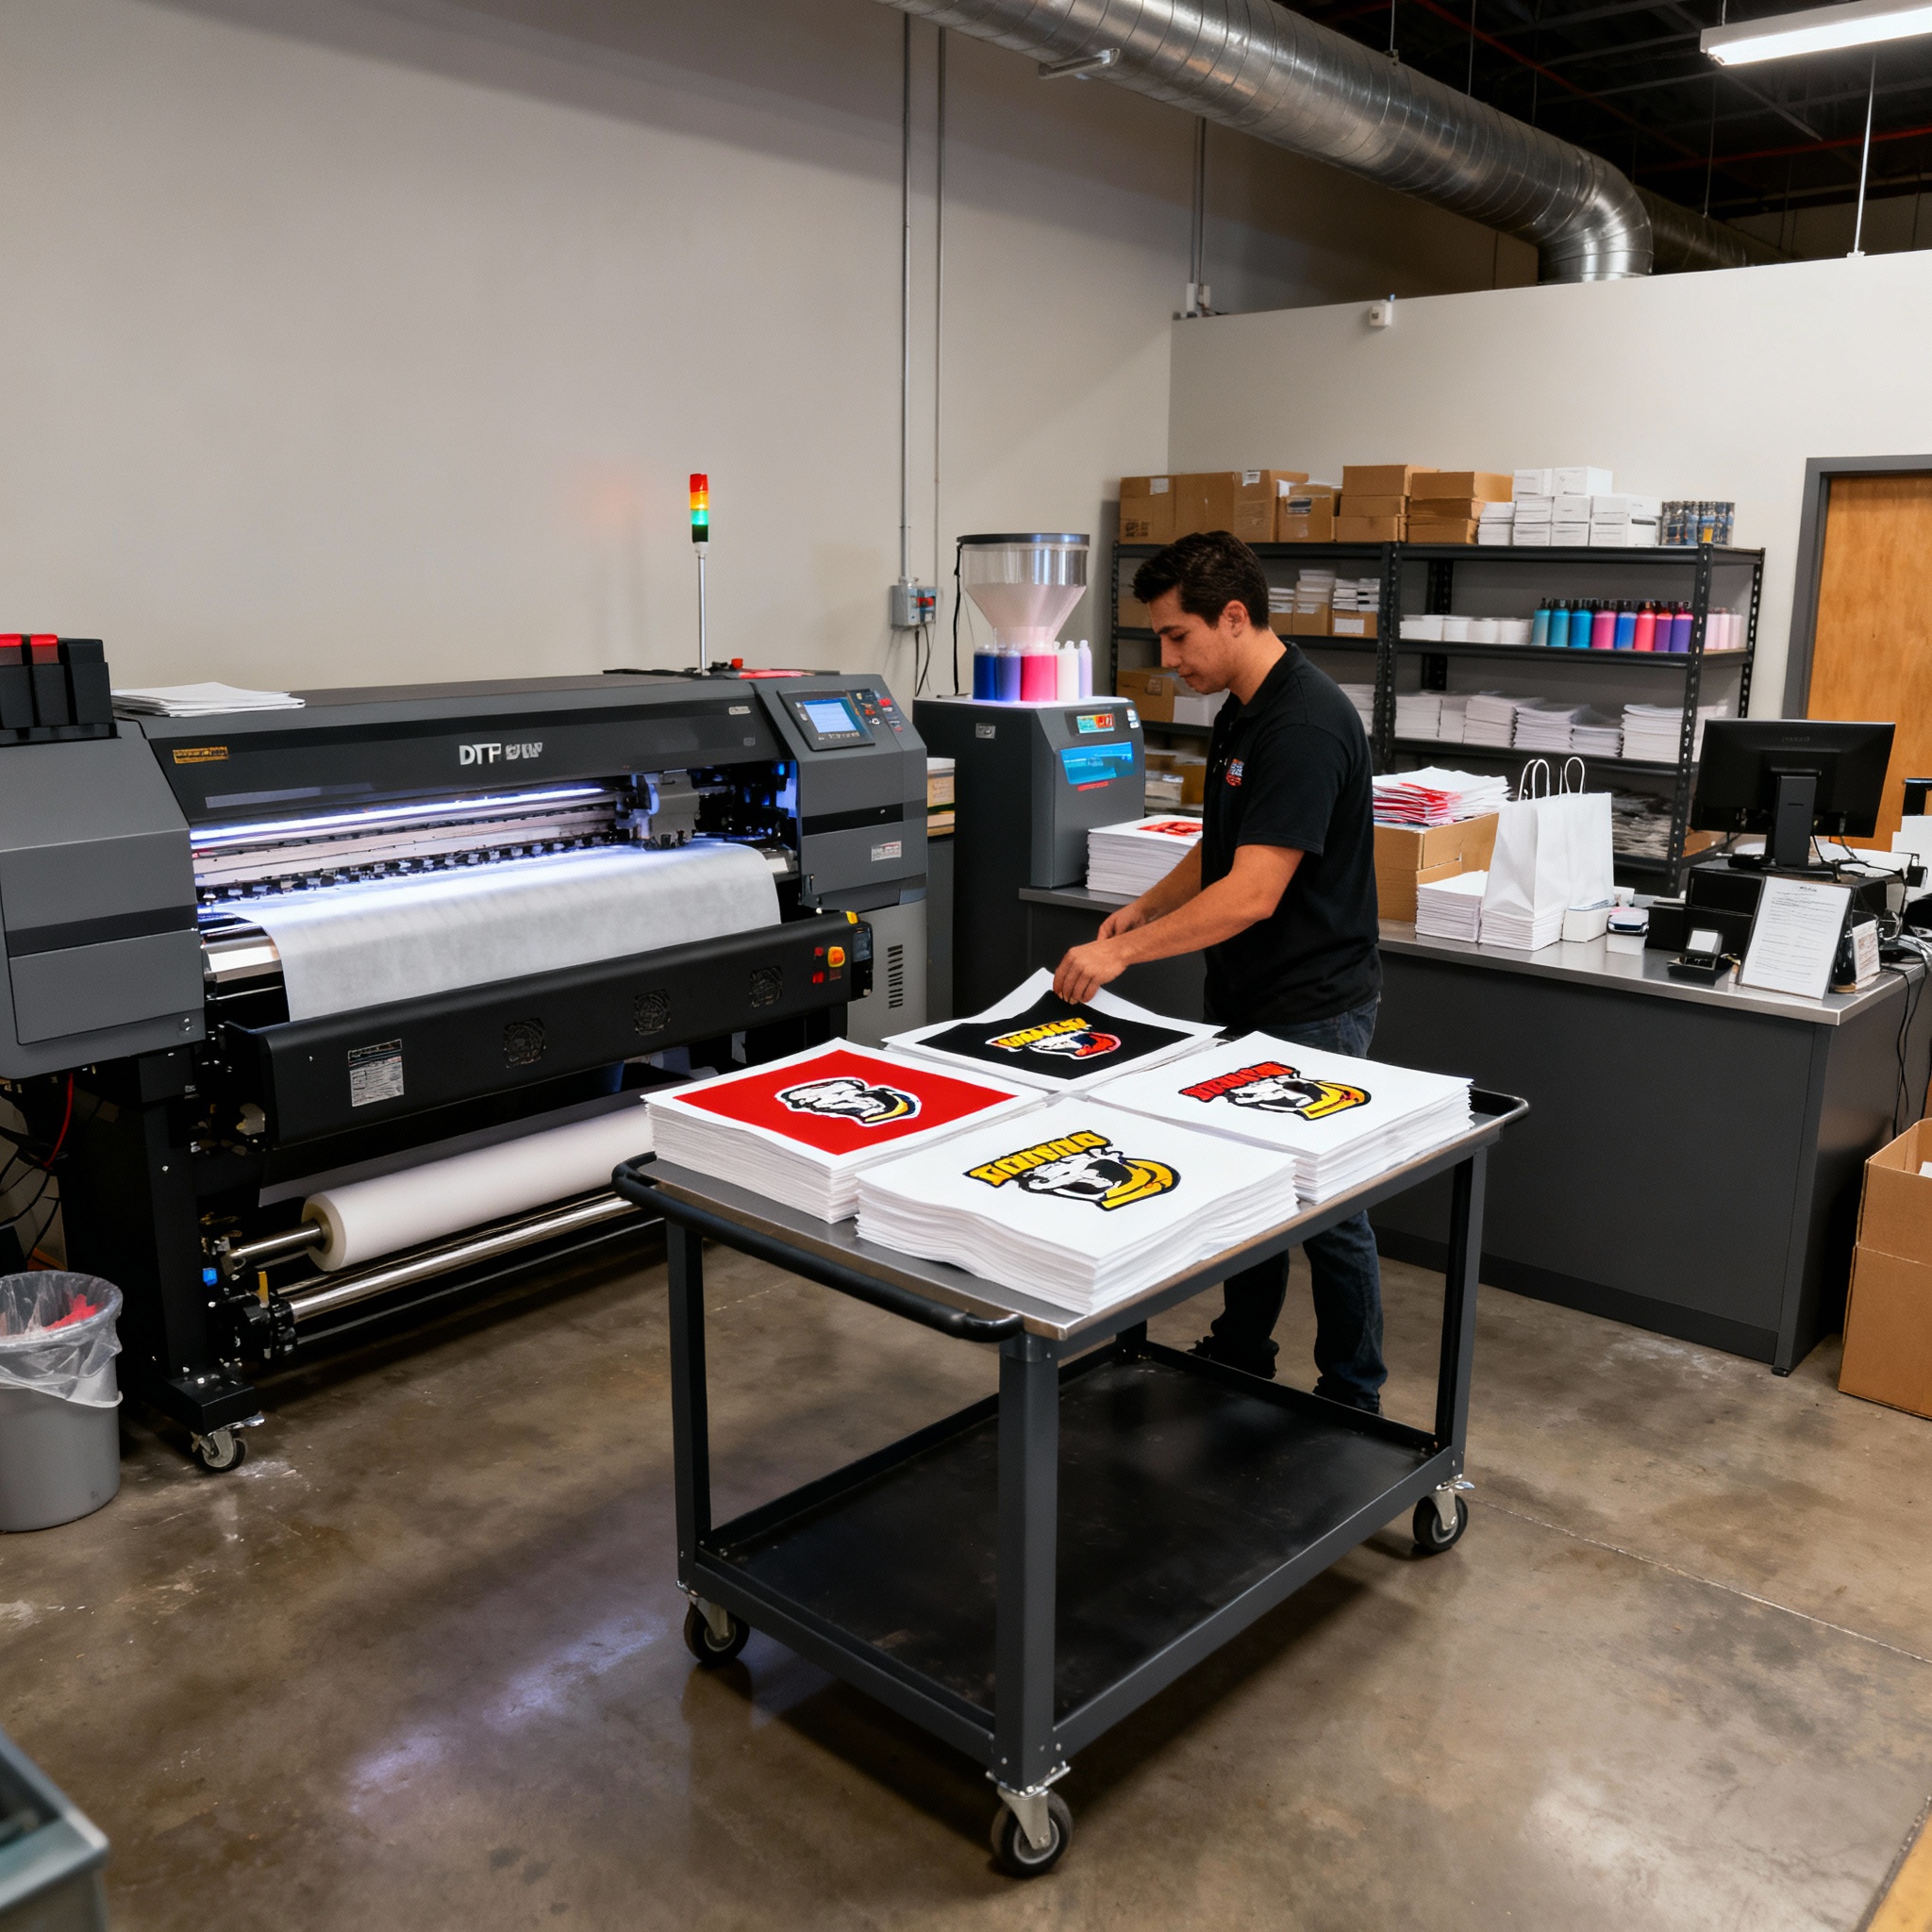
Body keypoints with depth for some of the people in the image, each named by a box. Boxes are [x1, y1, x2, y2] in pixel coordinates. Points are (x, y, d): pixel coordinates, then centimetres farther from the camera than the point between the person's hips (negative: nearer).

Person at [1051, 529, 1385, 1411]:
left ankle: (1352, 1398, 21)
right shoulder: (1241, 712, 7)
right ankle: (1238, 1356, 37)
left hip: (1312, 1007, -9)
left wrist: (1124, 952, -27)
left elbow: (1253, 893, -29)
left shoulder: (1306, 725, -24)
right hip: (1247, 998, 10)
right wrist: (1146, 906, 4)